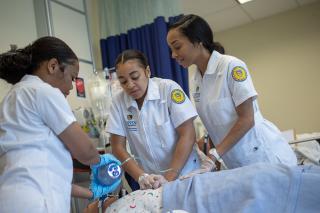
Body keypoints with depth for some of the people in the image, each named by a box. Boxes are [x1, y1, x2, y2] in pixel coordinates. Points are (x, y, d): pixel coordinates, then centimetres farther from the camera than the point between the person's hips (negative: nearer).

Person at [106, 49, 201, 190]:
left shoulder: (168, 88, -9)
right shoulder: (118, 102, -3)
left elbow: (187, 135, -11)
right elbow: (118, 147, -1)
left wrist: (169, 177, -16)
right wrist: (141, 177, -14)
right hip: (148, 180, 3)